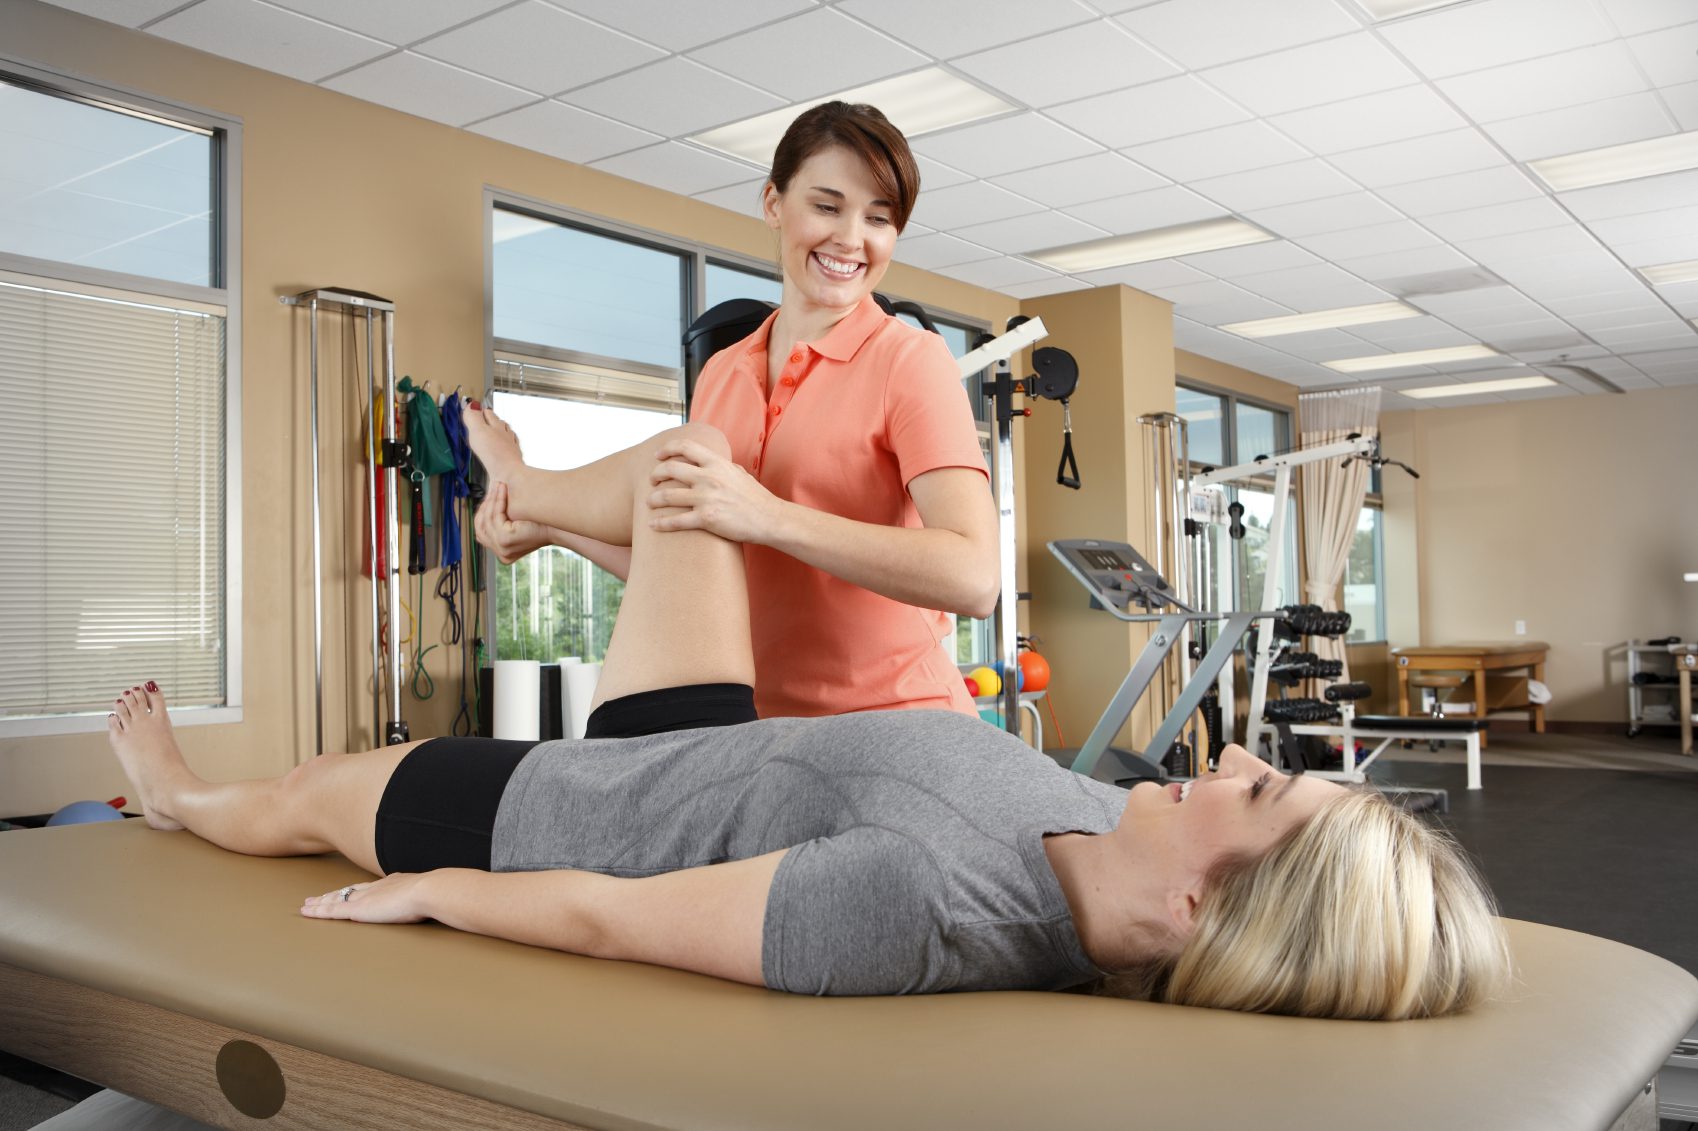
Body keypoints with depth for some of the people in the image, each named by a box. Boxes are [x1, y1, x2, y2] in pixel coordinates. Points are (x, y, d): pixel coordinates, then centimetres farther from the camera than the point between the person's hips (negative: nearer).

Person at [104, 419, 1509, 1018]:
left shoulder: (919, 903, -45)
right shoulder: (1108, 826, -21)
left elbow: (608, 918, -33)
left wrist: (424, 890, -17)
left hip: (563, 810, -6)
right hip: (708, 744, 6)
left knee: (311, 789, 21)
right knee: (691, 455, 13)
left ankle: (183, 793, 60)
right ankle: (527, 499, 48)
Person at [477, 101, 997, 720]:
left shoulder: (910, 360, -8)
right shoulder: (720, 374, 9)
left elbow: (973, 577, -22)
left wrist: (768, 516, -27)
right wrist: (552, 526, 9)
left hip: (894, 722, -5)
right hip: (757, 717, 5)